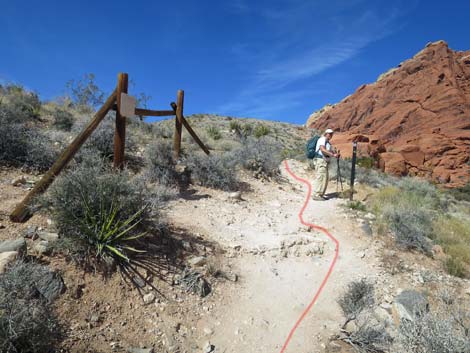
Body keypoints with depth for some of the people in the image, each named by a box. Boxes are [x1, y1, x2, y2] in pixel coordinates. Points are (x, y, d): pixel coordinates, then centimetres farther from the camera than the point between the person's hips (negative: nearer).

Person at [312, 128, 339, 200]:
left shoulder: (328, 142, 24)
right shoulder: (322, 139, -7)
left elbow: (332, 151, 17)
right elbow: (323, 150, -21)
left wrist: (336, 154, -5)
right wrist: (333, 155, -20)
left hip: (324, 162, 10)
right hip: (320, 160, -10)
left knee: (325, 179, 11)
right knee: (321, 178, -13)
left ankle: (320, 195, 16)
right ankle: (316, 195, -12)